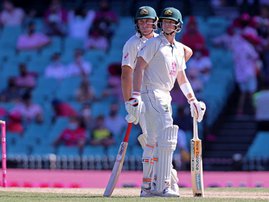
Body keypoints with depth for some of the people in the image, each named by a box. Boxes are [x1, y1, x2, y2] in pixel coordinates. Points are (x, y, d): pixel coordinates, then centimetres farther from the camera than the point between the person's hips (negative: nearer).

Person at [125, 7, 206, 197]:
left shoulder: (179, 48, 17)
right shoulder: (154, 43, -6)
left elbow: (182, 78, 25)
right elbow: (139, 67, -15)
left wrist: (193, 101, 19)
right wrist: (136, 96, -25)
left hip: (165, 96, 8)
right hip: (151, 94, -8)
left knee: (155, 142, 13)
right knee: (167, 139, -18)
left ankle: (148, 186, 20)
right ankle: (162, 187, -21)